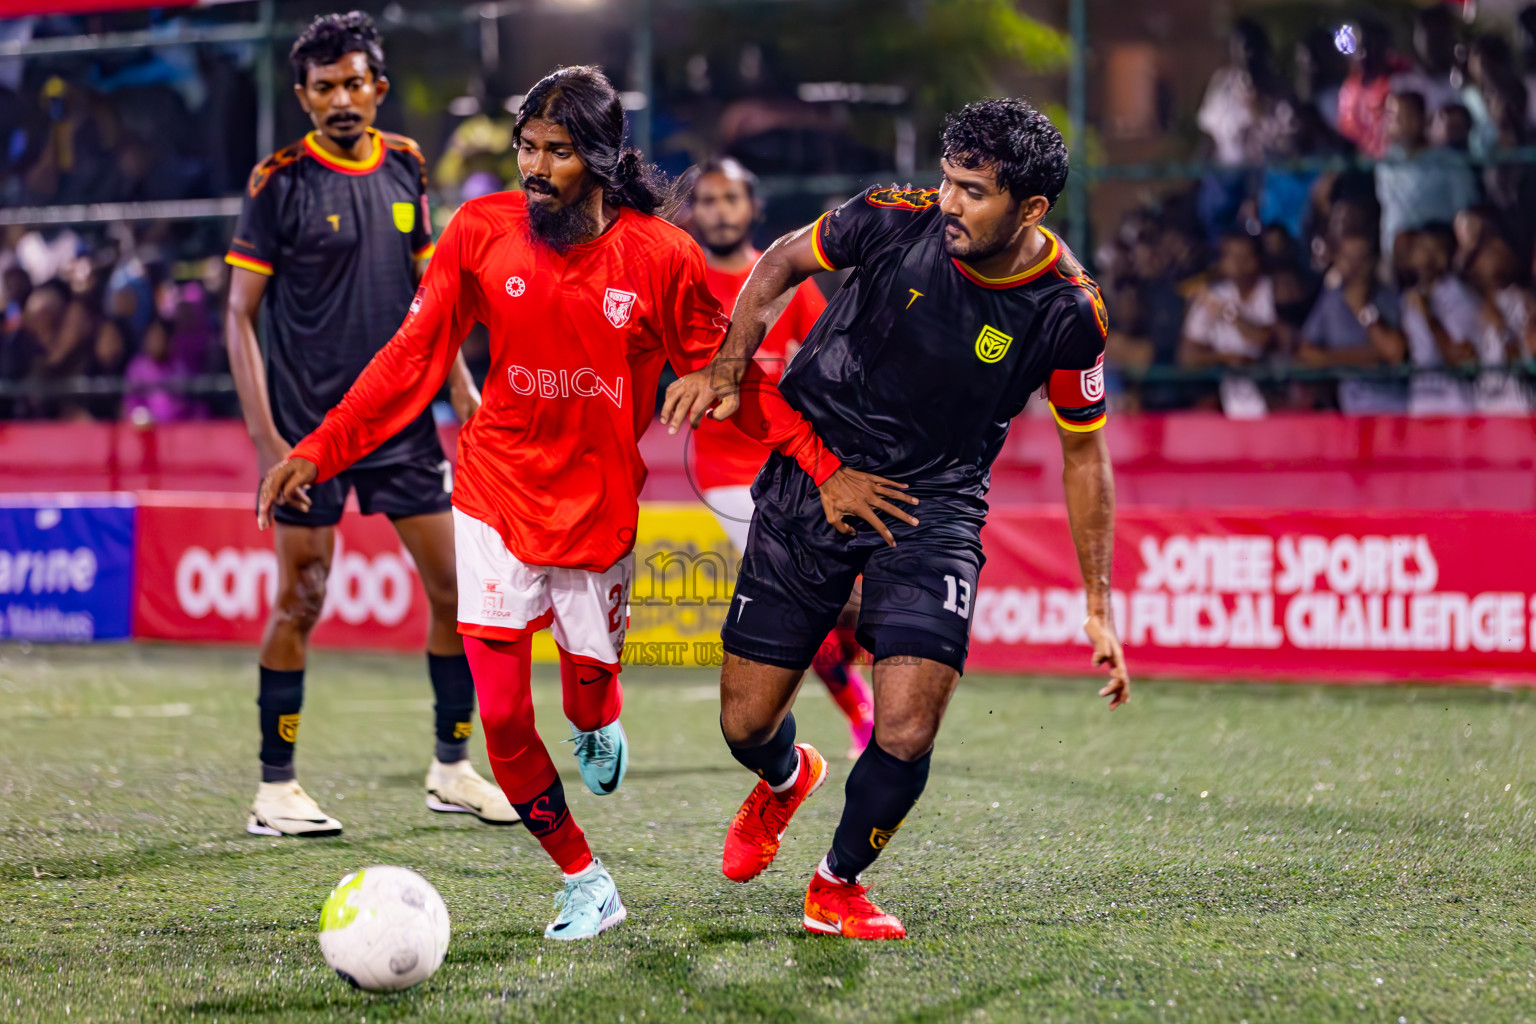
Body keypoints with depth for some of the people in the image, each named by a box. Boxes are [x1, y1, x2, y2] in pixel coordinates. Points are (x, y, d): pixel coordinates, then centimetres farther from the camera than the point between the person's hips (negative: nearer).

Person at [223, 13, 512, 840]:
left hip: (401, 418, 5)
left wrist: (461, 387, 10)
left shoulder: (404, 167, 7)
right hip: (311, 425, -5)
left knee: (456, 587, 4)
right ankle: (276, 788, 7)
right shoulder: (280, 181, -7)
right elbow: (240, 314, -6)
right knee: (299, 602, -2)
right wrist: (265, 437, -13)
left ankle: (452, 769, 17)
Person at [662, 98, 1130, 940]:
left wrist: (1098, 607, 1)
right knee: (745, 725, 4)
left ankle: (837, 886, 14)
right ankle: (786, 780, 44)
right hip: (812, 478, 1)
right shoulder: (899, 220, -17)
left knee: (906, 735, -17)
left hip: (933, 507, -1)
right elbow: (784, 262, 4)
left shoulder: (1068, 309, -15)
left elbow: (1083, 452, 0)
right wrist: (727, 371, -7)